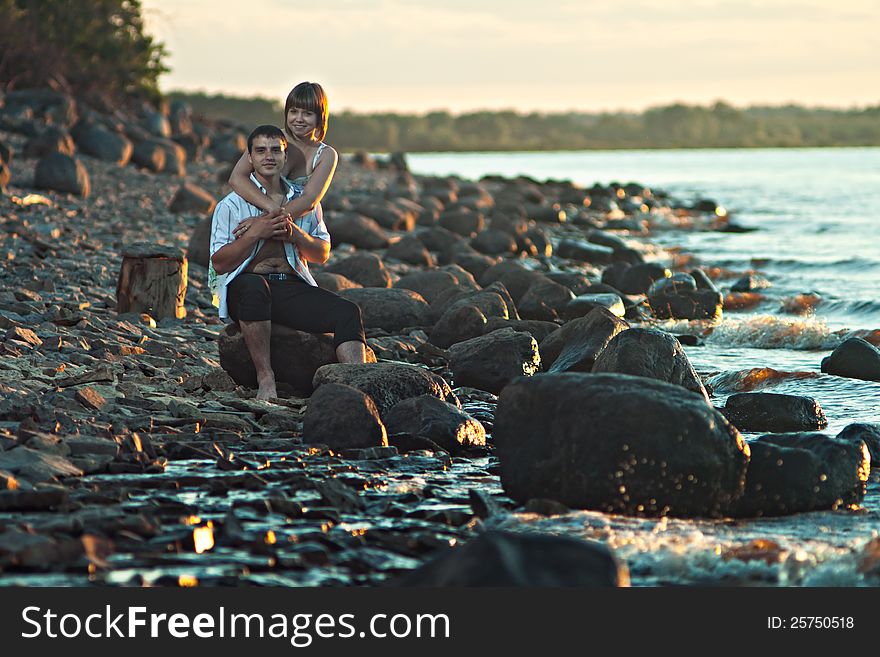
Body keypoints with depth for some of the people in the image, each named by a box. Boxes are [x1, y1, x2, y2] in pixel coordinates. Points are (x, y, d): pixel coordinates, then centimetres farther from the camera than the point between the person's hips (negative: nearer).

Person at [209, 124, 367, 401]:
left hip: (292, 286, 4)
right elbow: (219, 264, -2)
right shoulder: (232, 204, 4)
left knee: (347, 313, -21)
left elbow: (322, 254, 17)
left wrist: (295, 234, -4)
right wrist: (255, 233, -14)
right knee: (254, 285, -41)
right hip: (244, 287, -4)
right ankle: (266, 379, -35)